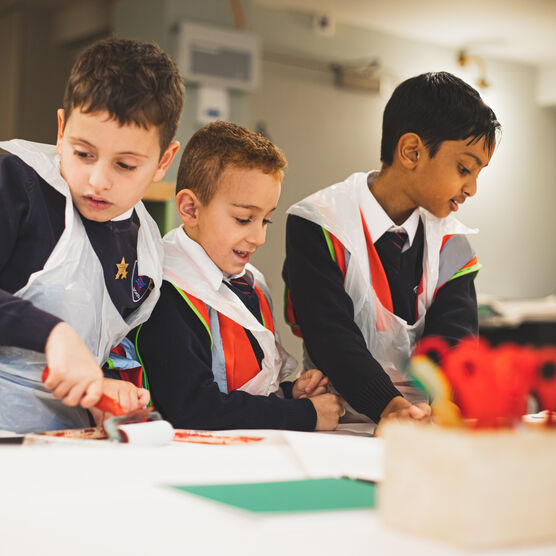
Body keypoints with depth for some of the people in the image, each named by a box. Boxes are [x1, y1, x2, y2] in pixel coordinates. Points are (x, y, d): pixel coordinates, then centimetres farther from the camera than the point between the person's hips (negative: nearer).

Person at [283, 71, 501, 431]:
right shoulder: (319, 226, -7)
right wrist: (390, 405, -31)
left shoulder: (450, 243, 8)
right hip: (340, 428, -3)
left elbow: (451, 338, -3)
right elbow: (331, 337, -16)